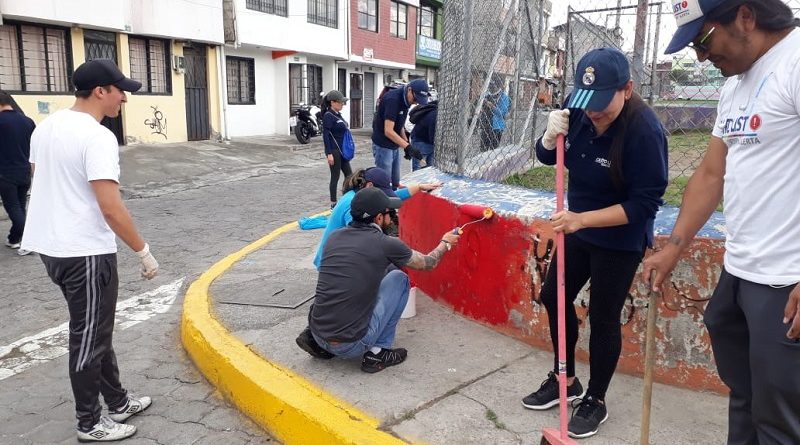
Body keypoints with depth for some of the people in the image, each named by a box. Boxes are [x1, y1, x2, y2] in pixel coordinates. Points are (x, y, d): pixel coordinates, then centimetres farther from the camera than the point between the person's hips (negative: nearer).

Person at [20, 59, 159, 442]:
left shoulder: (45, 126, 8)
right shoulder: (97, 137, -20)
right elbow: (111, 208, -24)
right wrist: (144, 252, -15)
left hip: (50, 246, 9)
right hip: (85, 252, -9)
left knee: (93, 330, 19)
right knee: (90, 338, 5)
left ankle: (118, 402, 33)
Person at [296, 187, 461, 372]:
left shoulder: (334, 236, 6)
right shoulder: (386, 244, -8)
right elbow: (428, 263, 11)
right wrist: (445, 243, 32)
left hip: (318, 334, 6)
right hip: (351, 345, -6)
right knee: (398, 278, 9)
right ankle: (378, 352, 10)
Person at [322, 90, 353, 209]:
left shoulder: (338, 114, 13)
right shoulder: (328, 116, -13)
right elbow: (325, 135, -17)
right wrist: (329, 153, -22)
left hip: (342, 150, 9)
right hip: (334, 151, -9)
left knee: (349, 174, 11)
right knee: (335, 177, -1)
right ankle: (333, 203, 9)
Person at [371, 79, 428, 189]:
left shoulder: (405, 100, 6)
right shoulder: (392, 99, -22)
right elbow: (388, 131, -26)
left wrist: (406, 143, 3)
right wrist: (408, 146, -29)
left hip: (394, 146, 9)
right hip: (383, 146, -9)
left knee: (395, 183, 12)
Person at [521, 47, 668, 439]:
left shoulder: (645, 131, -27)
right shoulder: (580, 113, -11)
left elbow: (643, 205, -25)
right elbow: (547, 157, 3)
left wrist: (581, 218, -32)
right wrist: (551, 135, -20)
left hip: (620, 241, -7)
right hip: (579, 230, 7)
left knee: (603, 317, 4)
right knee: (554, 297, 15)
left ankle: (595, 400, 27)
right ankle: (565, 379, 36)